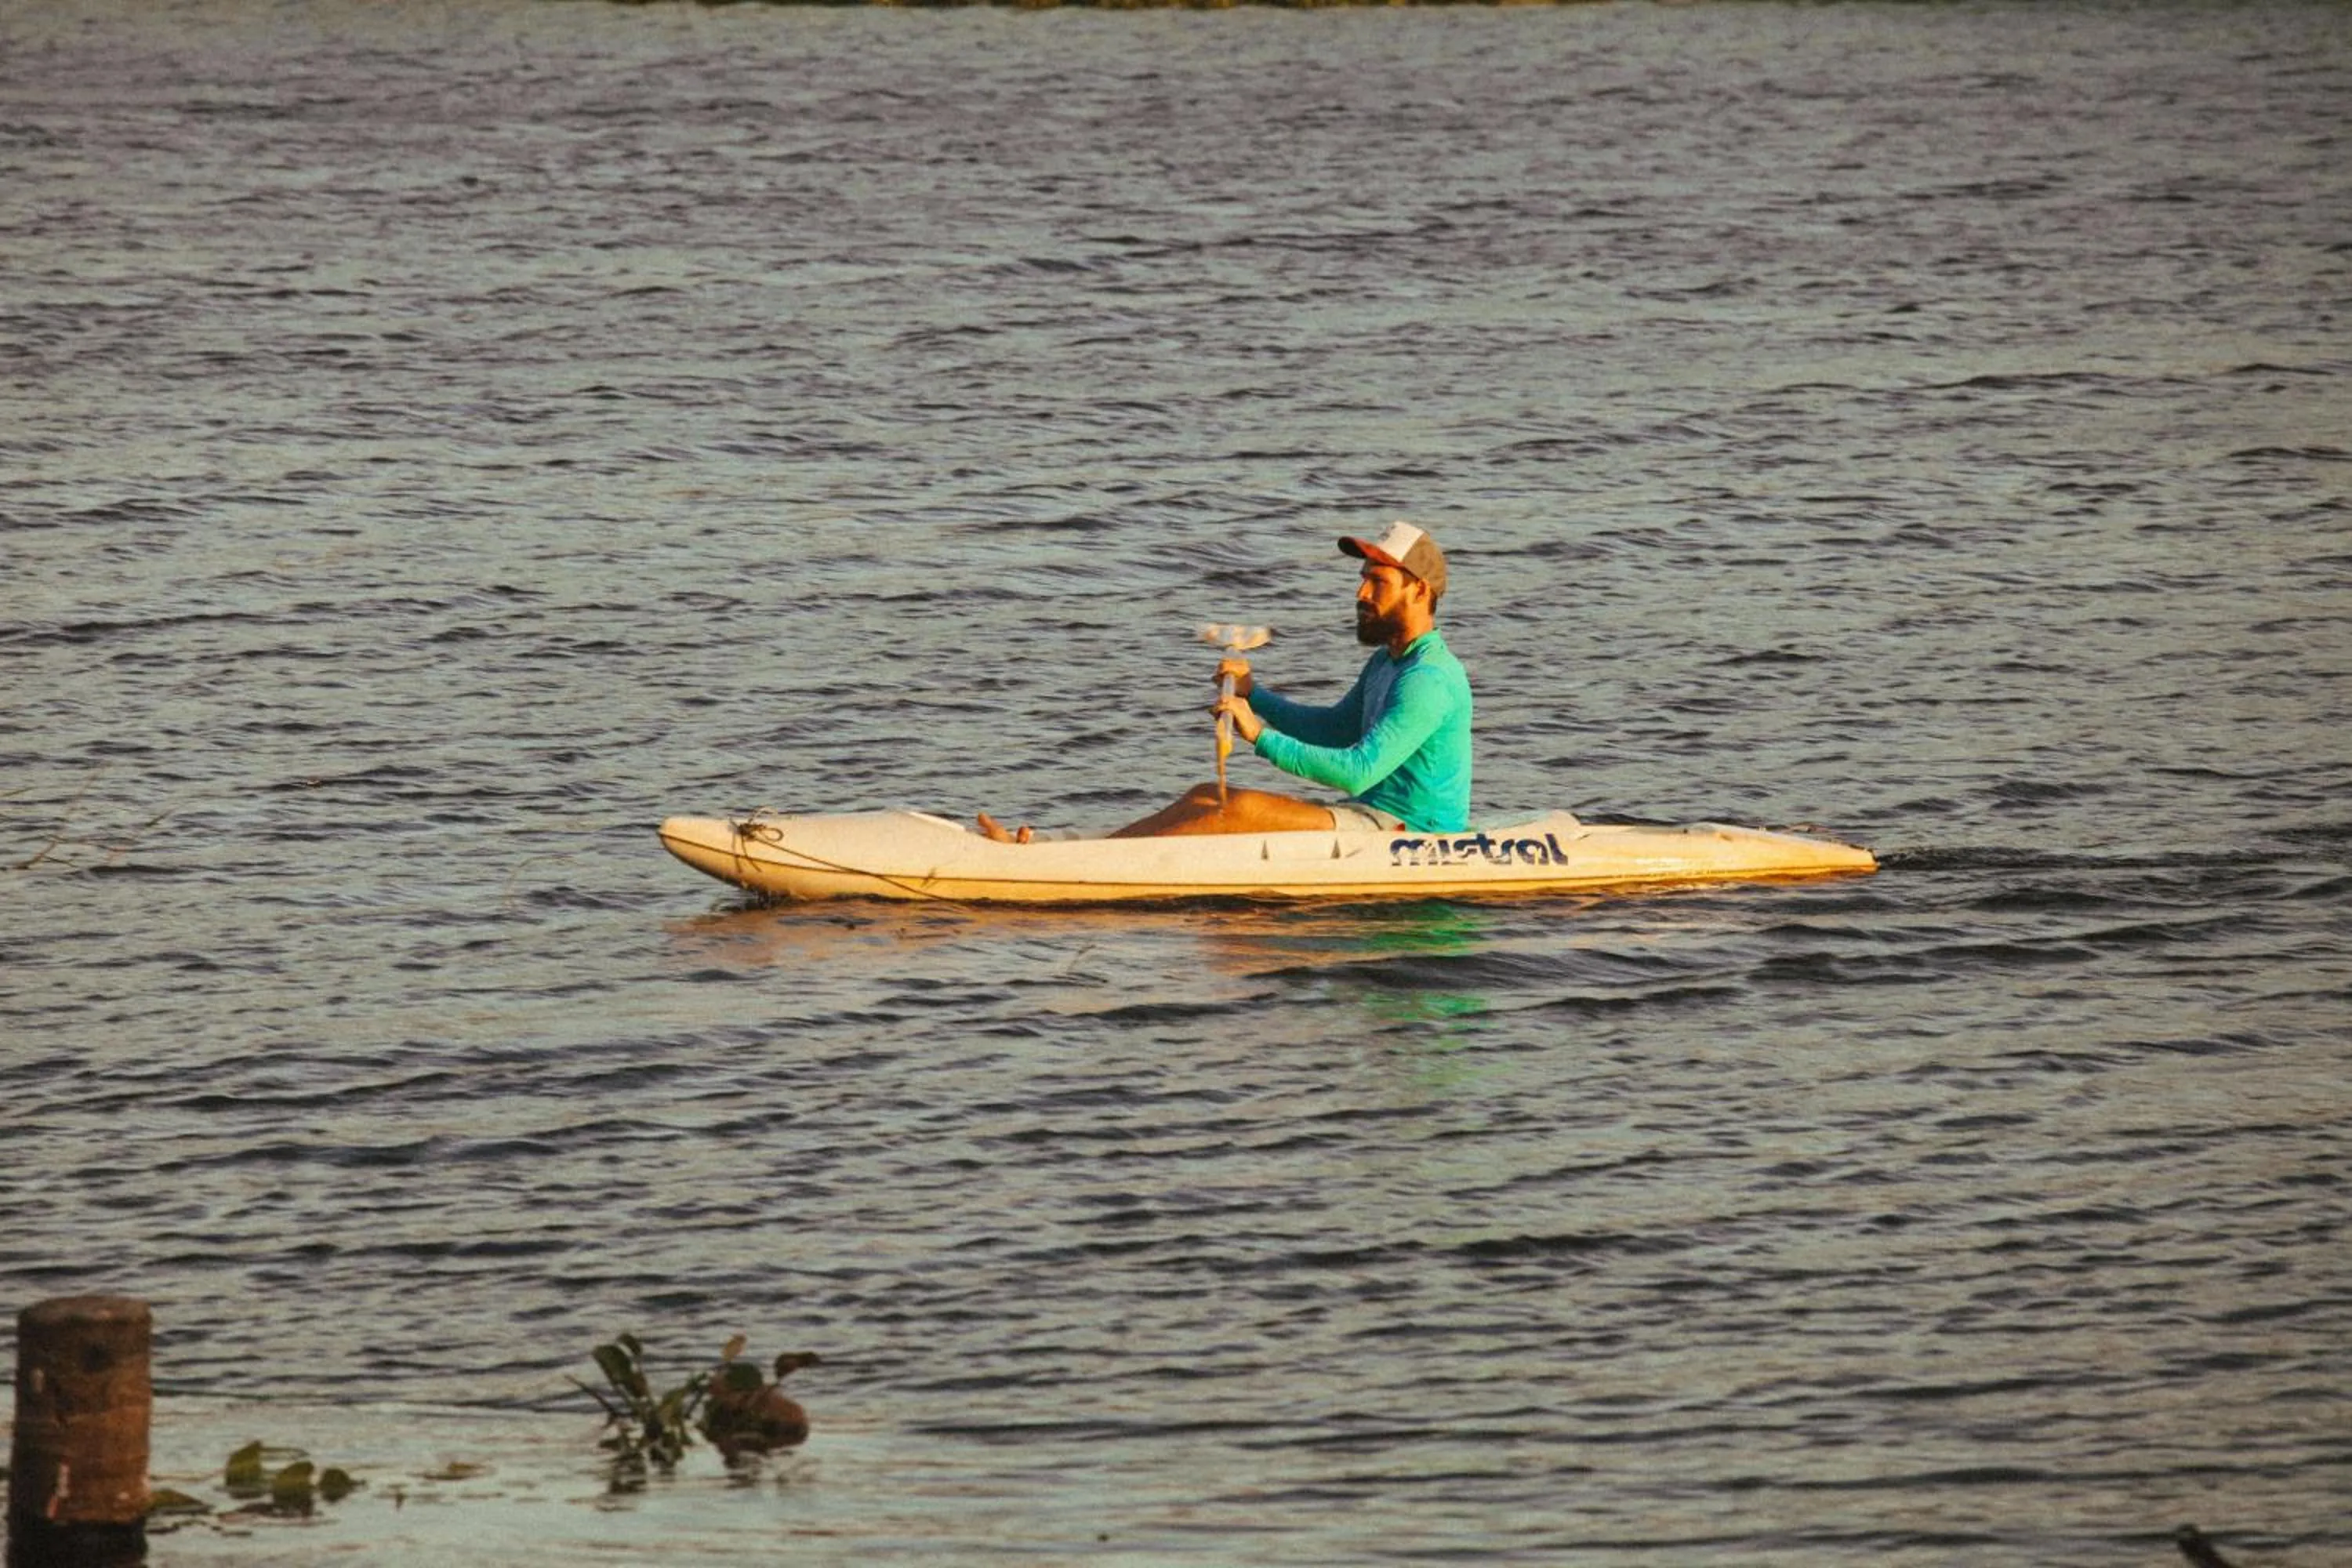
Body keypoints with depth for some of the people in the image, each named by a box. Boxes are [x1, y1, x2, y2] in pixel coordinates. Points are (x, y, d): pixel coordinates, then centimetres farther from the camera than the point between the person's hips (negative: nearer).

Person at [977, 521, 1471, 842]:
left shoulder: (1431, 680, -18)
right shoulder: (1386, 663, 16)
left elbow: (1358, 771, -27)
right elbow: (1334, 729, 32)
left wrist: (1262, 736, -25)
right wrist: (1254, 694, 19)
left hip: (1405, 832, -10)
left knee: (1244, 809, -25)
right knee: (1204, 797, -1)